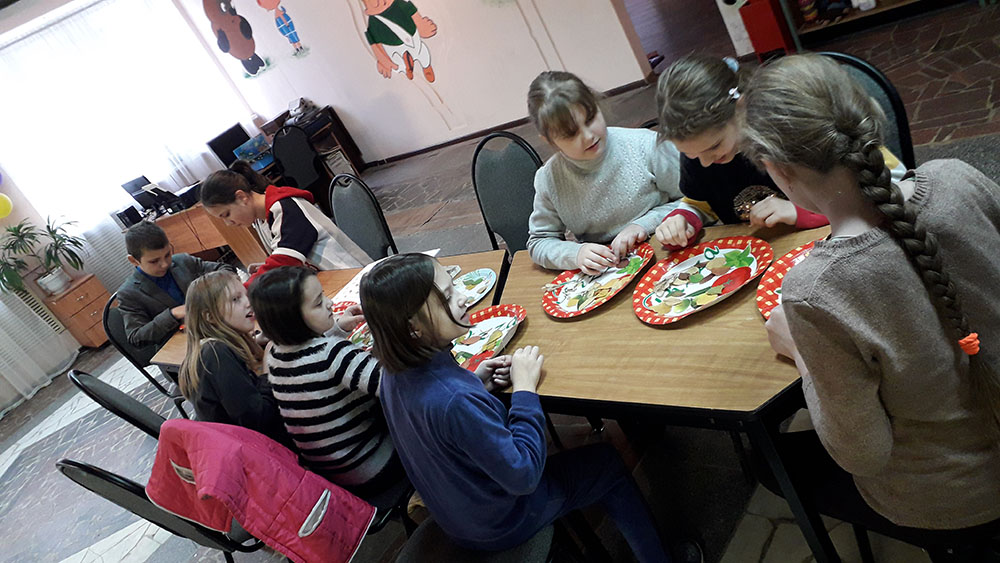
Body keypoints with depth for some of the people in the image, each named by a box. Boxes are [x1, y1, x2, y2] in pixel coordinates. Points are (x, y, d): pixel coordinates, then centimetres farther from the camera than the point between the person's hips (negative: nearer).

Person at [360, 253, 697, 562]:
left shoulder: (397, 373, -14)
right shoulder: (456, 400, -41)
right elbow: (523, 475, -30)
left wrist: (477, 383, -9)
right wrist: (524, 387, -23)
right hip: (498, 526, -7)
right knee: (609, 464, 9)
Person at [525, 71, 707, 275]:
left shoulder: (646, 146, -10)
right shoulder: (548, 180, -4)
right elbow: (539, 243, 4)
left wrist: (645, 224, -16)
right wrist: (576, 254, -16)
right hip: (602, 278, 2)